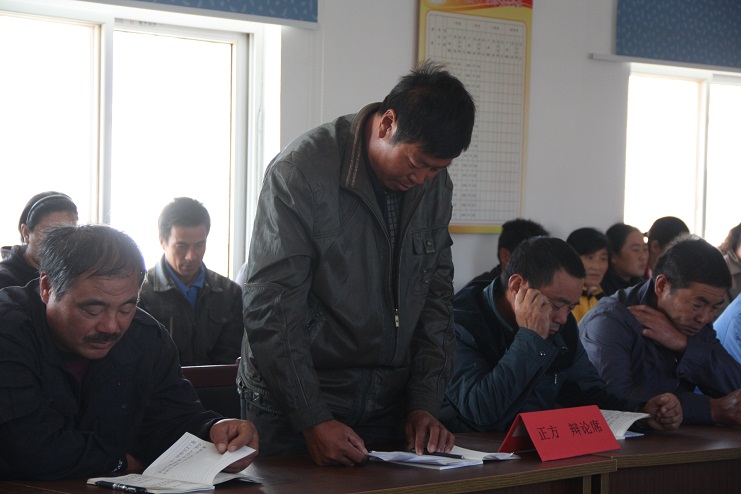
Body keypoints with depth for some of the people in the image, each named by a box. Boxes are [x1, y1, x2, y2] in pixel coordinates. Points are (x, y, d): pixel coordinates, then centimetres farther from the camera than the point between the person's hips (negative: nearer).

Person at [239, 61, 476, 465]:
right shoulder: (300, 173, -17)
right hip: (294, 402, -5)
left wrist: (424, 404, -2)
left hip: (387, 402, 5)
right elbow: (270, 312, -19)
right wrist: (312, 421, -23)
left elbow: (435, 295, 8)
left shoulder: (435, 183, 1)